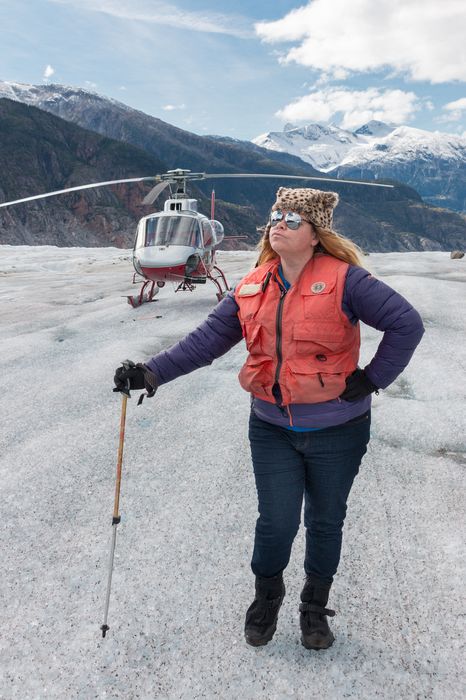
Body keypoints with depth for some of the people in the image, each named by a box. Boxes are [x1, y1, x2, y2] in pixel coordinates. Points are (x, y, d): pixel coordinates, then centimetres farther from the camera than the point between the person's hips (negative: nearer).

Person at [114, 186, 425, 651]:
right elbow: (206, 339, -3)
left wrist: (371, 379, -13)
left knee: (324, 522, 14)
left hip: (337, 431, -2)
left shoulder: (344, 280, -14)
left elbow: (406, 324, -13)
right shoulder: (253, 288, -1)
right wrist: (153, 373, -13)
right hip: (272, 427, 2)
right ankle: (267, 595, 36)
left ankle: (315, 606, 40)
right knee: (276, 522, 3)